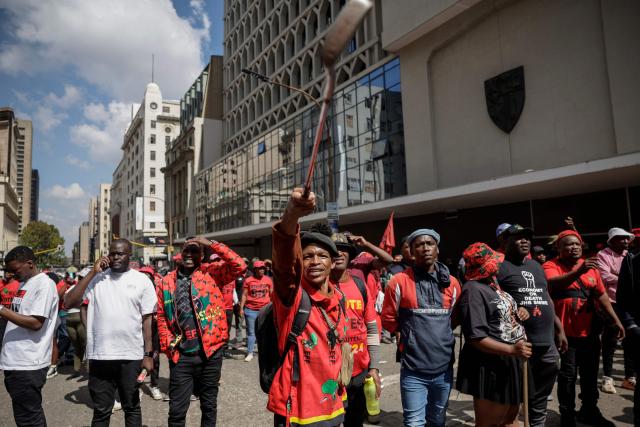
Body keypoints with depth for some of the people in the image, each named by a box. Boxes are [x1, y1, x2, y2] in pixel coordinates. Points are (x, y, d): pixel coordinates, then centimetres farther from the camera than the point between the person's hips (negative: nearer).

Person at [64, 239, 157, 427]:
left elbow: (147, 320, 0)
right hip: (100, 355, 1)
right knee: (101, 411, 15)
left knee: (131, 407, 15)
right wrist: (92, 273, -11)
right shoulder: (96, 278, 3)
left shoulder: (142, 280, 0)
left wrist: (148, 354, -3)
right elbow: (69, 303, -8)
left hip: (131, 356, -1)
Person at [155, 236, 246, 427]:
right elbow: (161, 317, 9)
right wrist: (168, 346, 1)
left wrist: (211, 244, -15)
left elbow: (239, 266, -15)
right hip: (180, 355, 1)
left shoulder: (212, 273, 0)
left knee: (209, 405, 15)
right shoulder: (167, 281, 5)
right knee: (177, 410, 8)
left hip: (210, 351, -1)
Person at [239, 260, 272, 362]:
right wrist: (241, 308, -3)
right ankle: (250, 353, 12)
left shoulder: (268, 280, 3)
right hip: (250, 310, -1)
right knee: (251, 332, 5)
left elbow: (272, 294, 9)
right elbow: (244, 295, 1)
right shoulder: (248, 280, -2)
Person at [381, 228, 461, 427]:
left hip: (444, 368, 4)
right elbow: (389, 320, 0)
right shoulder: (399, 281, -9)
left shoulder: (452, 283, 3)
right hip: (413, 370, -4)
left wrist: (440, 333, 10)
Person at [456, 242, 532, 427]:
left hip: (510, 363, 10)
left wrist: (520, 312, 2)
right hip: (491, 367, -9)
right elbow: (476, 338, -25)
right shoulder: (473, 290, -21)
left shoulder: (494, 283, 8)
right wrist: (511, 349, -30)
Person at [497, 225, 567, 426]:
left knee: (540, 399, 18)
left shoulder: (536, 266, 19)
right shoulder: (499, 267, -7)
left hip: (547, 344, 7)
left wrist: (560, 329, 21)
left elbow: (547, 299, 24)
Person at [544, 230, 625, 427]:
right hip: (565, 332, -6)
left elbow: (601, 295, 14)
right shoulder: (551, 266, -10)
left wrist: (616, 320, 12)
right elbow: (552, 284, -31)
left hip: (590, 331, 6)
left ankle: (589, 410, 36)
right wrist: (579, 271, -42)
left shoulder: (590, 266, 9)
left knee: (590, 373, 18)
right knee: (568, 375, 1)